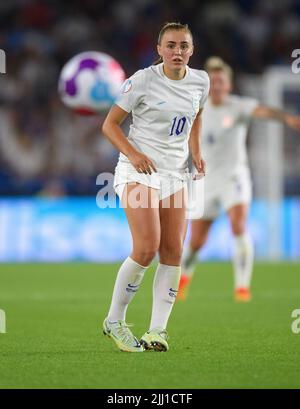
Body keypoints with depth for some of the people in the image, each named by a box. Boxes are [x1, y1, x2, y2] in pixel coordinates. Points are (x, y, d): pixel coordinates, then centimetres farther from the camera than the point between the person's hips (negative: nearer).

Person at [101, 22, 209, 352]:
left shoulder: (200, 81, 3)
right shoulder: (143, 81, -11)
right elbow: (110, 124, -6)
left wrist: (195, 151, 9)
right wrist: (133, 154, -21)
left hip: (175, 173, 6)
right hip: (138, 170, -5)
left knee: (173, 251, -3)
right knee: (147, 248, -18)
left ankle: (157, 330, 1)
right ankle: (114, 321, -1)